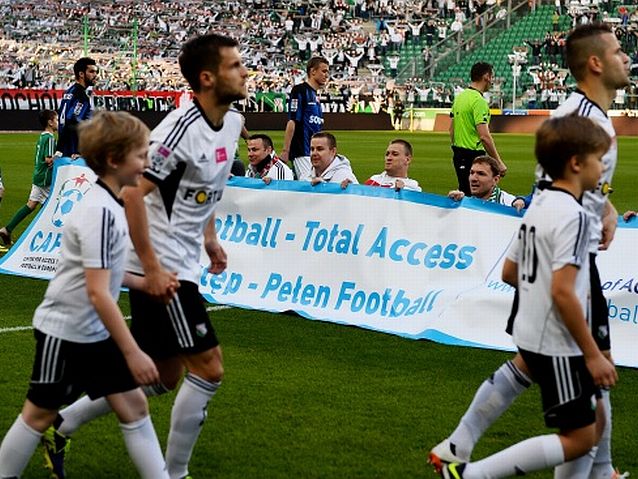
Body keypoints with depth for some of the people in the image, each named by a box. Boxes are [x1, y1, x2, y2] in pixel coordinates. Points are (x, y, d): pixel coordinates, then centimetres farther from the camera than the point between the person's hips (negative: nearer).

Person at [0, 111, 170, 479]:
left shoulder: (112, 205, 3)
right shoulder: (99, 213, -25)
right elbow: (98, 292, -27)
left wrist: (143, 283, 7)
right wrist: (132, 353, -25)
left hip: (97, 333, 9)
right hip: (64, 332, -8)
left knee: (134, 404, 6)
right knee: (41, 413, 6)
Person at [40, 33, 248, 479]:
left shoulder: (233, 120, 6)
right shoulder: (182, 128, -21)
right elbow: (131, 191, -24)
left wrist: (210, 237, 20)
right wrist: (151, 267, -24)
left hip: (183, 267, 9)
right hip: (162, 270, -9)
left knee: (161, 379, 15)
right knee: (209, 369, -8)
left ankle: (61, 424, 28)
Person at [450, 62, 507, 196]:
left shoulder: (459, 96, 10)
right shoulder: (479, 101, -17)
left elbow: (451, 129, 18)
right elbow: (484, 136, -23)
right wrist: (498, 162, -19)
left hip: (458, 154, 10)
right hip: (473, 155, -9)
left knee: (463, 193, 17)